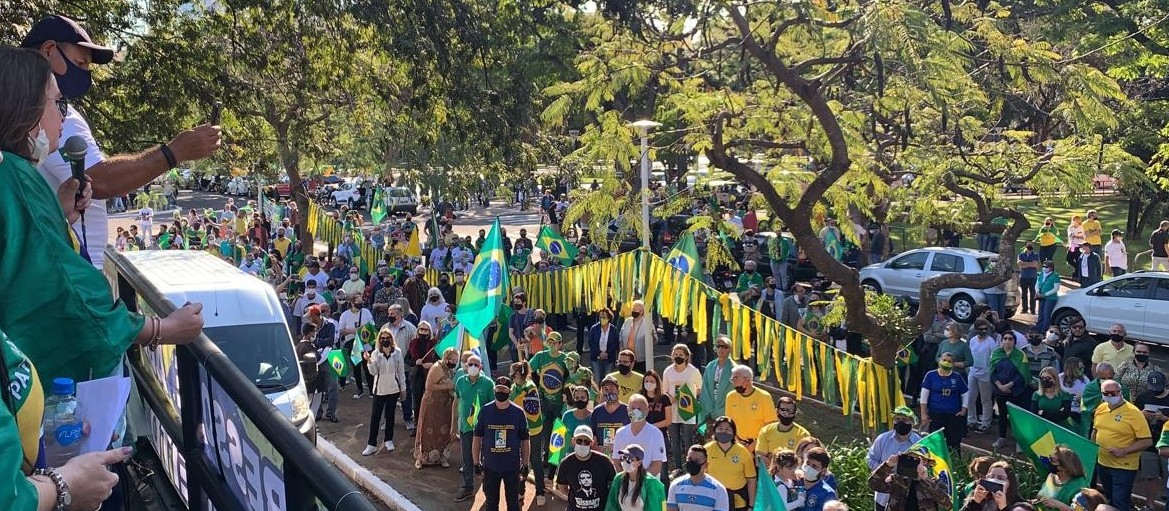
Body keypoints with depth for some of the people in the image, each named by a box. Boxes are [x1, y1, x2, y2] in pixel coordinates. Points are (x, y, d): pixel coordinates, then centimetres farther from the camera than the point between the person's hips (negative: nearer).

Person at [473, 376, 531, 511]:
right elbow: (477, 438, 3)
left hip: (512, 467, -1)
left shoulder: (518, 412, -5)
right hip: (490, 466, 1)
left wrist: (525, 464, 0)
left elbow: (525, 440, 1)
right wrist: (476, 462, 0)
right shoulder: (485, 411, -3)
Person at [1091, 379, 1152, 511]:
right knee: (1109, 499, 23)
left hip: (1124, 467, -7)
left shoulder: (1133, 413, -18)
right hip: (1102, 464, 7)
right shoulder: (1100, 409, 2)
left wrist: (1124, 451, -25)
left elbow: (1147, 441, -18)